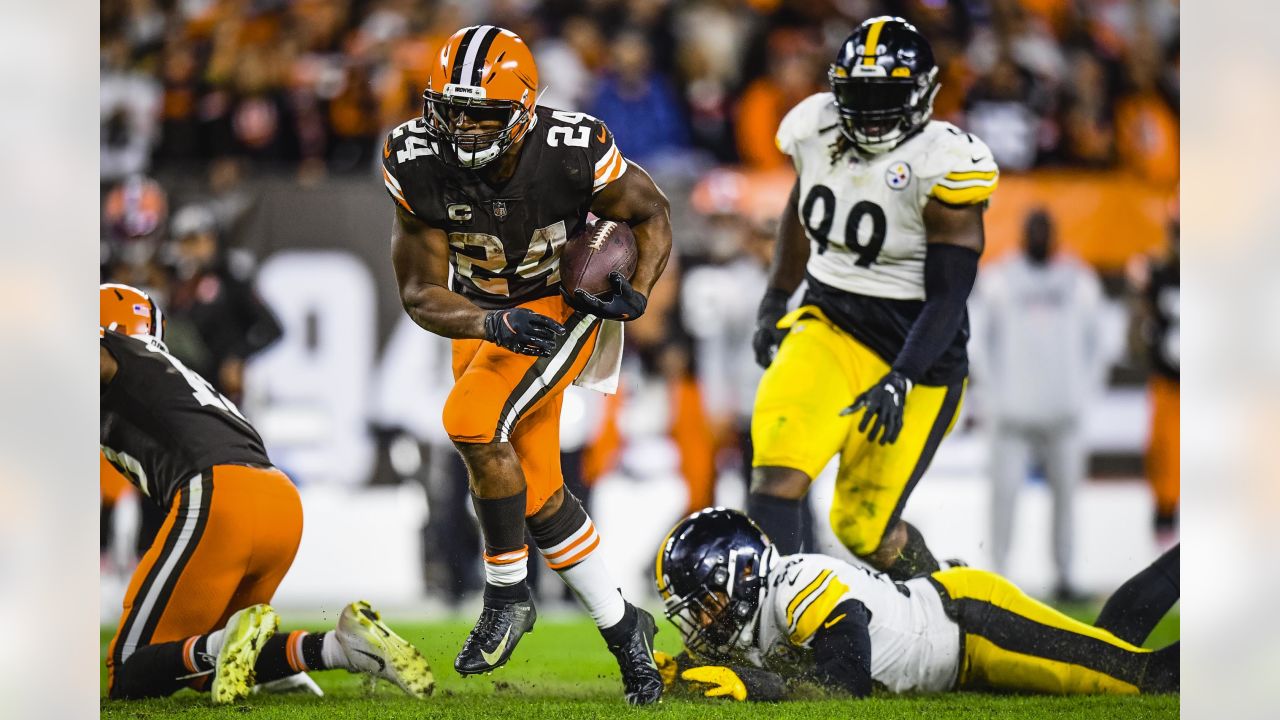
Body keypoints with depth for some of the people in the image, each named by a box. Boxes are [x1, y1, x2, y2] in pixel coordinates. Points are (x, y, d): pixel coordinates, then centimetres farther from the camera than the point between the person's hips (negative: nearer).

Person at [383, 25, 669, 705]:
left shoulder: (573, 155, -28)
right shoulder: (416, 164, -22)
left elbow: (653, 214, -7)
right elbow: (421, 294, -16)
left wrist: (636, 293, -24)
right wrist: (493, 324, -35)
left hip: (561, 307, -4)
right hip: (482, 315, 4)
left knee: (471, 421, -28)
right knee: (536, 495, 6)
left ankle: (507, 596, -9)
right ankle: (623, 629, 24)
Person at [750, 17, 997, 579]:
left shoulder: (941, 168, -17)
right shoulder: (817, 131, 0)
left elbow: (948, 297, -18)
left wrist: (901, 380, -27)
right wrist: (773, 304, 26)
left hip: (914, 354, -4)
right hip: (829, 326, 4)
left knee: (865, 528, 1)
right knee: (778, 471, -23)